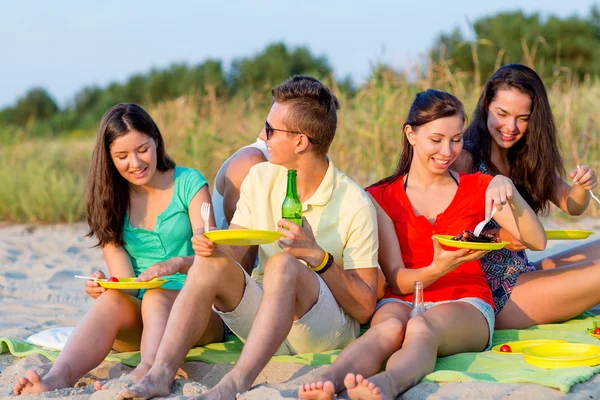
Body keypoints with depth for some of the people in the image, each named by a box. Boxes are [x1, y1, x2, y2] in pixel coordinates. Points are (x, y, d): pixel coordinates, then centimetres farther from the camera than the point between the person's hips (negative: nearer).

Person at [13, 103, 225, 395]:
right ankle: (57, 379, -58)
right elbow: (124, 280, 1)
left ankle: (147, 373, -63)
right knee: (111, 300, -32)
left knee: (157, 296, -35)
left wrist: (177, 264, -29)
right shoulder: (110, 200, 11)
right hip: (138, 313, 2)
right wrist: (103, 285, -23)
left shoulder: (189, 183, 3)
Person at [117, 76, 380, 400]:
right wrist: (210, 248, -20)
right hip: (264, 318, 5)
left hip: (329, 332, -5)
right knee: (213, 261, -22)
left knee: (283, 263, -33)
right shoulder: (261, 178, 5)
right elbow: (231, 253, 4)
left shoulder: (355, 205, -11)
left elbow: (364, 309, -11)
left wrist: (317, 255, -23)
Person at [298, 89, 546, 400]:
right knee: (390, 326, -38)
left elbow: (536, 242, 1)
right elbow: (397, 281, 1)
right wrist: (438, 269, -20)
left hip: (465, 306, -1)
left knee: (421, 327, -38)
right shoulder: (382, 197, 9)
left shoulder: (477, 188, 13)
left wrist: (509, 190, -16)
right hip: (403, 301, 1)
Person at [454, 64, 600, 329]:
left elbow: (571, 206, 12)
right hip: (495, 296, -8)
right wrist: (497, 236, -27)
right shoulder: (465, 159, -14)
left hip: (523, 274, 8)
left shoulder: (526, 158, 10)